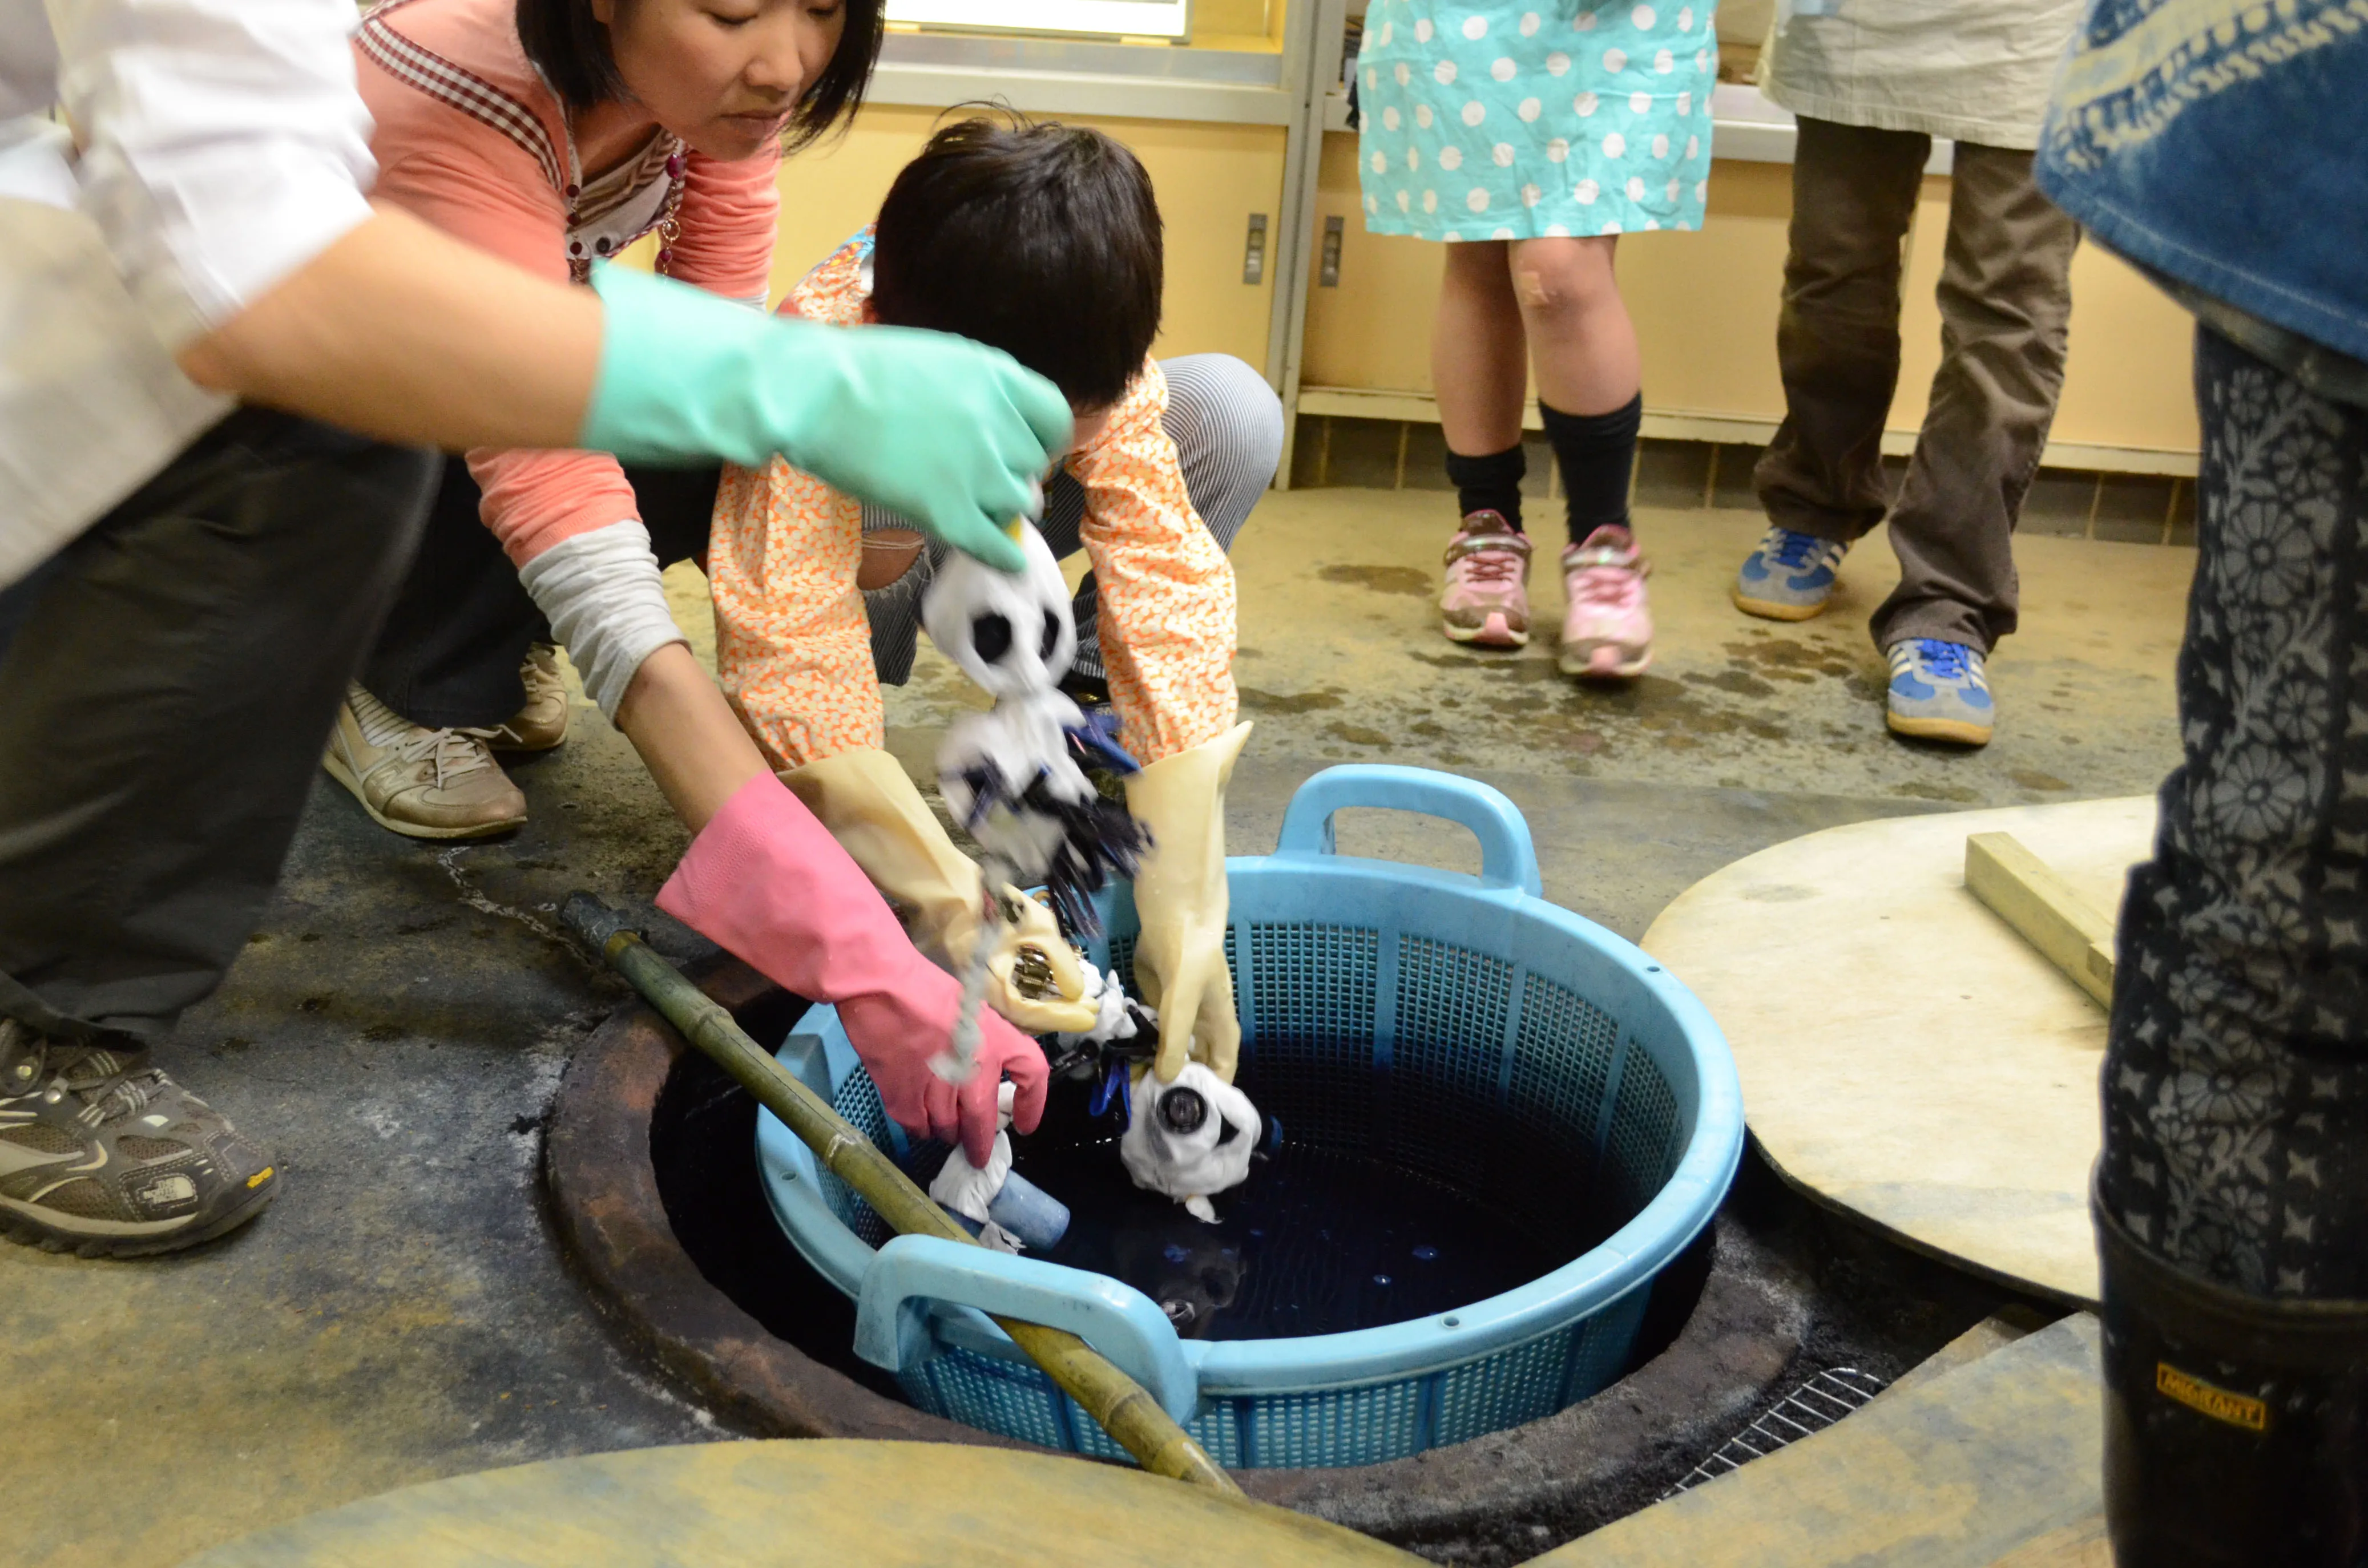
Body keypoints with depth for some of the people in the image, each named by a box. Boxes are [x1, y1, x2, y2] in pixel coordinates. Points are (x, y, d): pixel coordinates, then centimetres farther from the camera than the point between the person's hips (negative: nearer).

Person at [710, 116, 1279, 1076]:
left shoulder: (1105, 376, -31)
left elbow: (1172, 602, -37)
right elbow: (786, 664, -46)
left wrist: (1186, 925, -47)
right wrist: (954, 903, -58)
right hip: (850, 547, -3)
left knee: (1234, 412, -24)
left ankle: (1061, 702, -7)